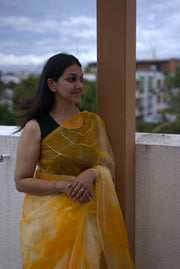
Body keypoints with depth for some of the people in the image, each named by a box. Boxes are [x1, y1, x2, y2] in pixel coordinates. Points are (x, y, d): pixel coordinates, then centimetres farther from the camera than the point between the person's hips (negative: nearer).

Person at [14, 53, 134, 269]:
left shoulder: (94, 122, 5)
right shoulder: (35, 127, -9)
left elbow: (107, 165, 4)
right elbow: (21, 181, -8)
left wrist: (91, 173, -19)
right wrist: (64, 186, -20)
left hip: (88, 216, 3)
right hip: (49, 218, -3)